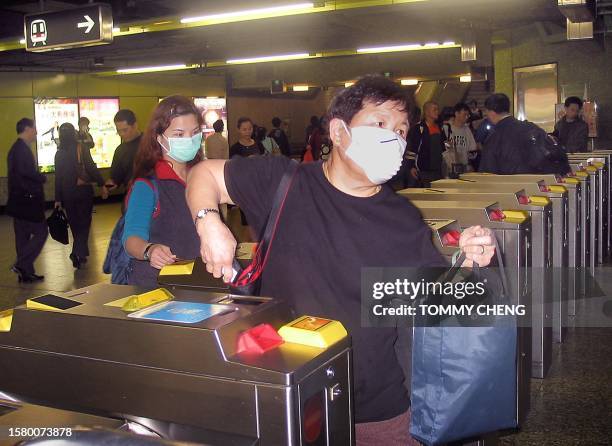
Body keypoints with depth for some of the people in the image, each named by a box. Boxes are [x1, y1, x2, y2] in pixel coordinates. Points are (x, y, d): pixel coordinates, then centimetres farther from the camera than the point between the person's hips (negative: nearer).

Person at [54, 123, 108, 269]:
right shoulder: (82, 149, -8)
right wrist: (102, 185, -10)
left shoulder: (59, 154, 1)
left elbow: (58, 177, 2)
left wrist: (58, 199, 6)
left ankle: (80, 253, 25)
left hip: (67, 193, 3)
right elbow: (91, 168, -15)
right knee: (83, 223, 5)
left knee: (75, 224, 15)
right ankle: (79, 253, -10)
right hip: (84, 190, -3)